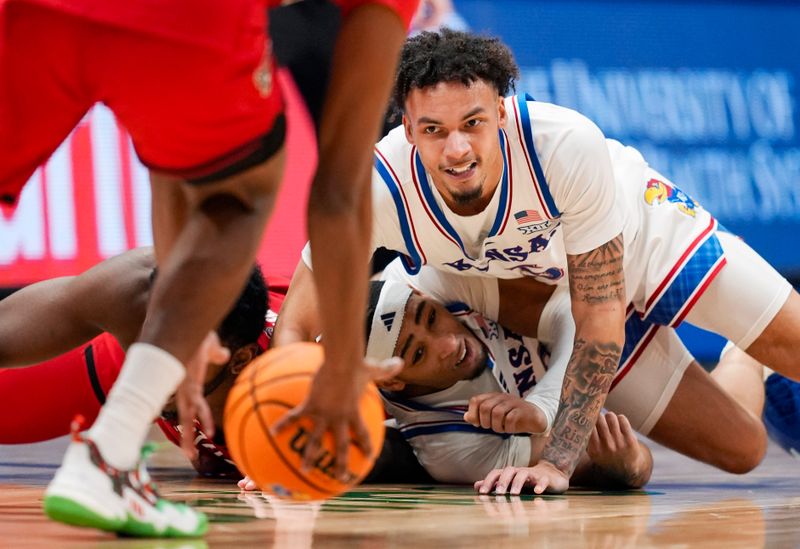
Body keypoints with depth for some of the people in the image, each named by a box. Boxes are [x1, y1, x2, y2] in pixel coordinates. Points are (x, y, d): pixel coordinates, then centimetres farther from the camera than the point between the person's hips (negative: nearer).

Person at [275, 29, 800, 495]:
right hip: (545, 277, 2)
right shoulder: (379, 190, -36)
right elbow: (295, 328, -27)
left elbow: (600, 315, -33)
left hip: (647, 236, -2)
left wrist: (557, 463, -37)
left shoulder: (568, 143, -41)